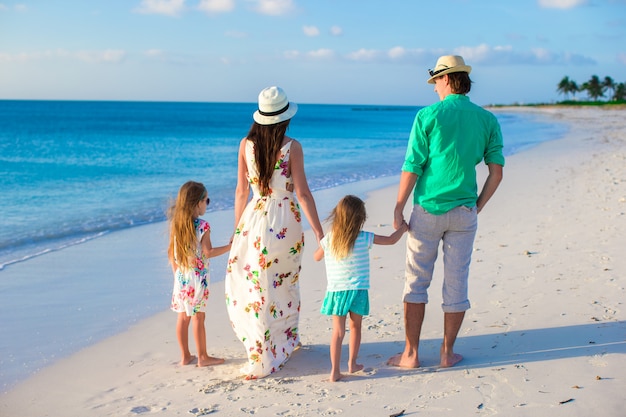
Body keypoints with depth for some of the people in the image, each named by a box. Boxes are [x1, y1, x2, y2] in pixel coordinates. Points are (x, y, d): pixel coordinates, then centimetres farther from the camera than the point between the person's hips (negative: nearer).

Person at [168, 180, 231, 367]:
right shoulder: (202, 226, -14)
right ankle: (203, 357, 10)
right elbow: (208, 252, -15)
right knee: (198, 317, 1)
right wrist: (230, 247, -7)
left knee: (183, 317, 11)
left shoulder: (175, 224, 4)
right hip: (198, 278, -6)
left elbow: (171, 252, 8)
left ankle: (185, 356, 20)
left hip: (181, 277, 6)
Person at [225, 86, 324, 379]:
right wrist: (319, 232, -3)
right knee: (284, 285, 16)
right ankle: (285, 342, 32)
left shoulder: (246, 144, 0)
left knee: (254, 288, 8)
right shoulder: (292, 147, -8)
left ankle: (262, 360, 11)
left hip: (255, 220, 2)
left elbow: (241, 191, 4)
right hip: (286, 222, -1)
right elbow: (302, 193, -9)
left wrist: (237, 229, 15)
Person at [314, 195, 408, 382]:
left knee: (338, 331, 4)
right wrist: (403, 227, 20)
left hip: (335, 291, 1)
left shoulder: (328, 240, -4)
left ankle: (335, 370, -1)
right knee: (355, 327, 17)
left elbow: (316, 257, 13)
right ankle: (352, 363, 27)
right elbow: (391, 240, 2)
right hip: (357, 290, -1)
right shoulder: (364, 239, -9)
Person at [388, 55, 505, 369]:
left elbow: (412, 168, -9)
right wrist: (478, 206, 10)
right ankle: (447, 353, 18)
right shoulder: (487, 120, 3)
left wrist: (398, 209, -2)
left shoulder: (428, 116, -7)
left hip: (427, 210, -2)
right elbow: (496, 172, 0)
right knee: (456, 283, 10)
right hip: (463, 213, 3)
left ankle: (411, 354, 11)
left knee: (416, 282, 8)